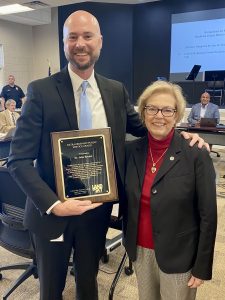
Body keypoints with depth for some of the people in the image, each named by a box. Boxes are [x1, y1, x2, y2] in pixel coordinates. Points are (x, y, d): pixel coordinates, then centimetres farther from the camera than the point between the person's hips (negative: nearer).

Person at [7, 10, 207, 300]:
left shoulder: (116, 91, -1)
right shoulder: (41, 91, -13)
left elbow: (142, 128, 13)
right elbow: (19, 160, -14)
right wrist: (53, 205, -25)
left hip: (98, 208, 3)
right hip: (53, 211, -2)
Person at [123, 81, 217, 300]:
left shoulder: (196, 155, -16)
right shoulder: (132, 150, -4)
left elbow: (208, 216, -11)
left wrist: (202, 267, -7)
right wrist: (129, 241, 5)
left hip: (178, 256, -3)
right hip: (140, 250, 4)